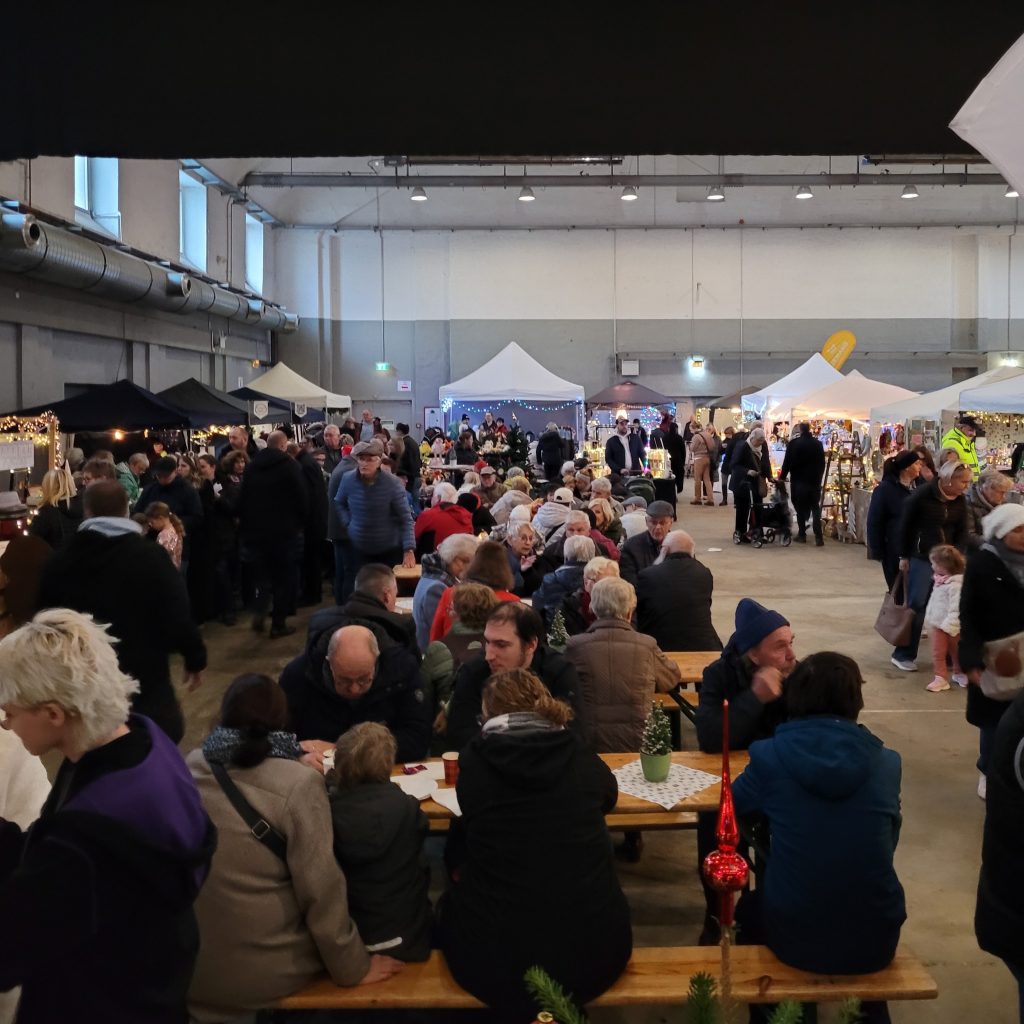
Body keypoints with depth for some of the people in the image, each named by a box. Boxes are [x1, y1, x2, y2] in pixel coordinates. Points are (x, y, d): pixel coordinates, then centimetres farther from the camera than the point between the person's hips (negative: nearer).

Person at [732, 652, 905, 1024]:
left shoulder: (771, 756, -11)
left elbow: (736, 805, 8)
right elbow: (887, 842, 11)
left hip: (794, 939, -1)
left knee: (749, 909, 32)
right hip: (876, 940, 2)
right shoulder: (886, 762, -5)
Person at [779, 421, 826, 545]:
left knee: (801, 508, 7)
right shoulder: (818, 443, 5)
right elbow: (822, 463, 10)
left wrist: (782, 477, 5)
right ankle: (818, 537, -4)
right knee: (816, 509, 6)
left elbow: (787, 462, -6)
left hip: (799, 480, -3)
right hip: (815, 480, 3)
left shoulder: (794, 443, -8)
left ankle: (802, 535, 8)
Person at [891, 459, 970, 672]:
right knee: (916, 605, -4)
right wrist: (904, 557, -5)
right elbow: (905, 526, -8)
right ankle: (903, 655, 5)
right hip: (921, 558, -5)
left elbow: (962, 532, 8)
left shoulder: (960, 501, 3)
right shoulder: (922, 495, -14)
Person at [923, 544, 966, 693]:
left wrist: (949, 625, -28)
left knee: (956, 651, 15)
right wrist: (929, 618, 17)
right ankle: (940, 677, 10)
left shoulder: (956, 584, -25)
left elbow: (956, 607, -28)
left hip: (950, 626, -7)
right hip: (938, 623, 7)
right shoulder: (940, 581, 4)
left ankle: (959, 673, 33)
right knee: (937, 652, 4)